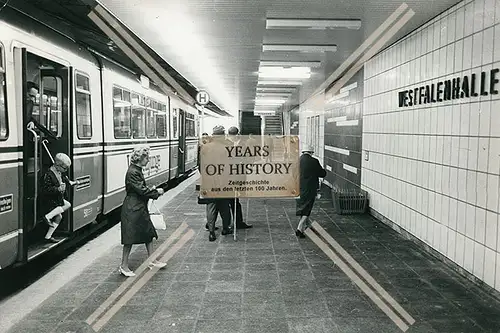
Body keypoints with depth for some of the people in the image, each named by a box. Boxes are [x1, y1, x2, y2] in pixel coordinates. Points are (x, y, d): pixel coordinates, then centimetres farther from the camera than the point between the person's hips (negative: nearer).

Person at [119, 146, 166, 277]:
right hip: (132, 209, -10)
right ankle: (124, 266, 13)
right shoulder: (132, 172, -20)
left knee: (149, 232, 14)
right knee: (130, 237, 0)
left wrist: (151, 190, 6)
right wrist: (157, 192, -10)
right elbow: (142, 191, -22)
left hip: (140, 208, 10)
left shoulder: (137, 170, 10)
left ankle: (151, 260, 25)